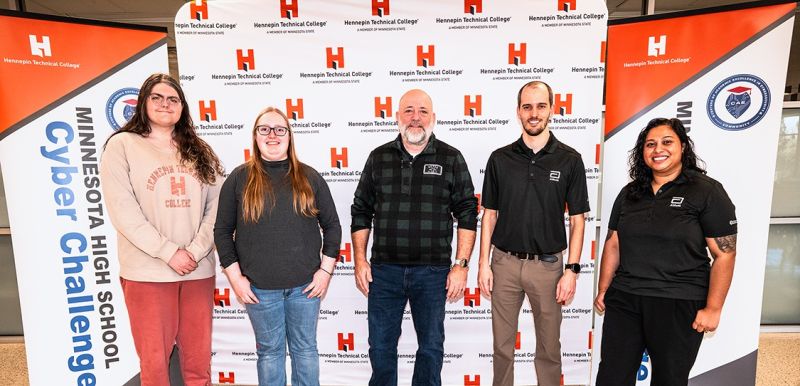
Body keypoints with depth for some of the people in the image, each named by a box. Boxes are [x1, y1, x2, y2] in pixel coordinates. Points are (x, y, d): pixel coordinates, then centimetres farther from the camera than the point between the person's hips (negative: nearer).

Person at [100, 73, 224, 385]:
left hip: (199, 269, 3)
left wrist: (196, 250, -10)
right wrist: (169, 252, -14)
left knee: (198, 356, 11)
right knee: (154, 357, 7)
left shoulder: (200, 151, 10)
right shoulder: (121, 146, 1)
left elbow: (216, 208, 4)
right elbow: (122, 211, -9)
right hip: (148, 272, -3)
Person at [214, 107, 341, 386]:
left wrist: (326, 270, -2)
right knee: (270, 351, 14)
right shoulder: (240, 178, 0)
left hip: (306, 284, 1)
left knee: (305, 349, 14)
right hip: (259, 287, 0)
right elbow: (223, 230, 2)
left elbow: (332, 226, 5)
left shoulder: (309, 177, 3)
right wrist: (235, 277, -4)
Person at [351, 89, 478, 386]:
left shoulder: (451, 159, 0)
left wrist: (461, 265, -6)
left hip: (432, 271, -1)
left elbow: (467, 214, 0)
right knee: (380, 346, 13)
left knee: (431, 346, 13)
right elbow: (361, 211, 8)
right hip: (384, 270, 2)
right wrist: (360, 261, 2)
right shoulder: (379, 157, 5)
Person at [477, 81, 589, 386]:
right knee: (502, 344, 14)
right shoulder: (500, 159, 1)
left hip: (548, 265, -1)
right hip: (504, 262, 1)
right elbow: (490, 215, 4)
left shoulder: (569, 160, -3)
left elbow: (577, 220, 0)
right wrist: (483, 264, -1)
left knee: (549, 346, 13)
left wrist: (572, 270, -6)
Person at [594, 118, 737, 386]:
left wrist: (713, 309, -10)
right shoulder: (630, 193, 9)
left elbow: (725, 253, -7)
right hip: (623, 301, 4)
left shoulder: (707, 191, -4)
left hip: (679, 305, -3)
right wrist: (603, 290, 9)